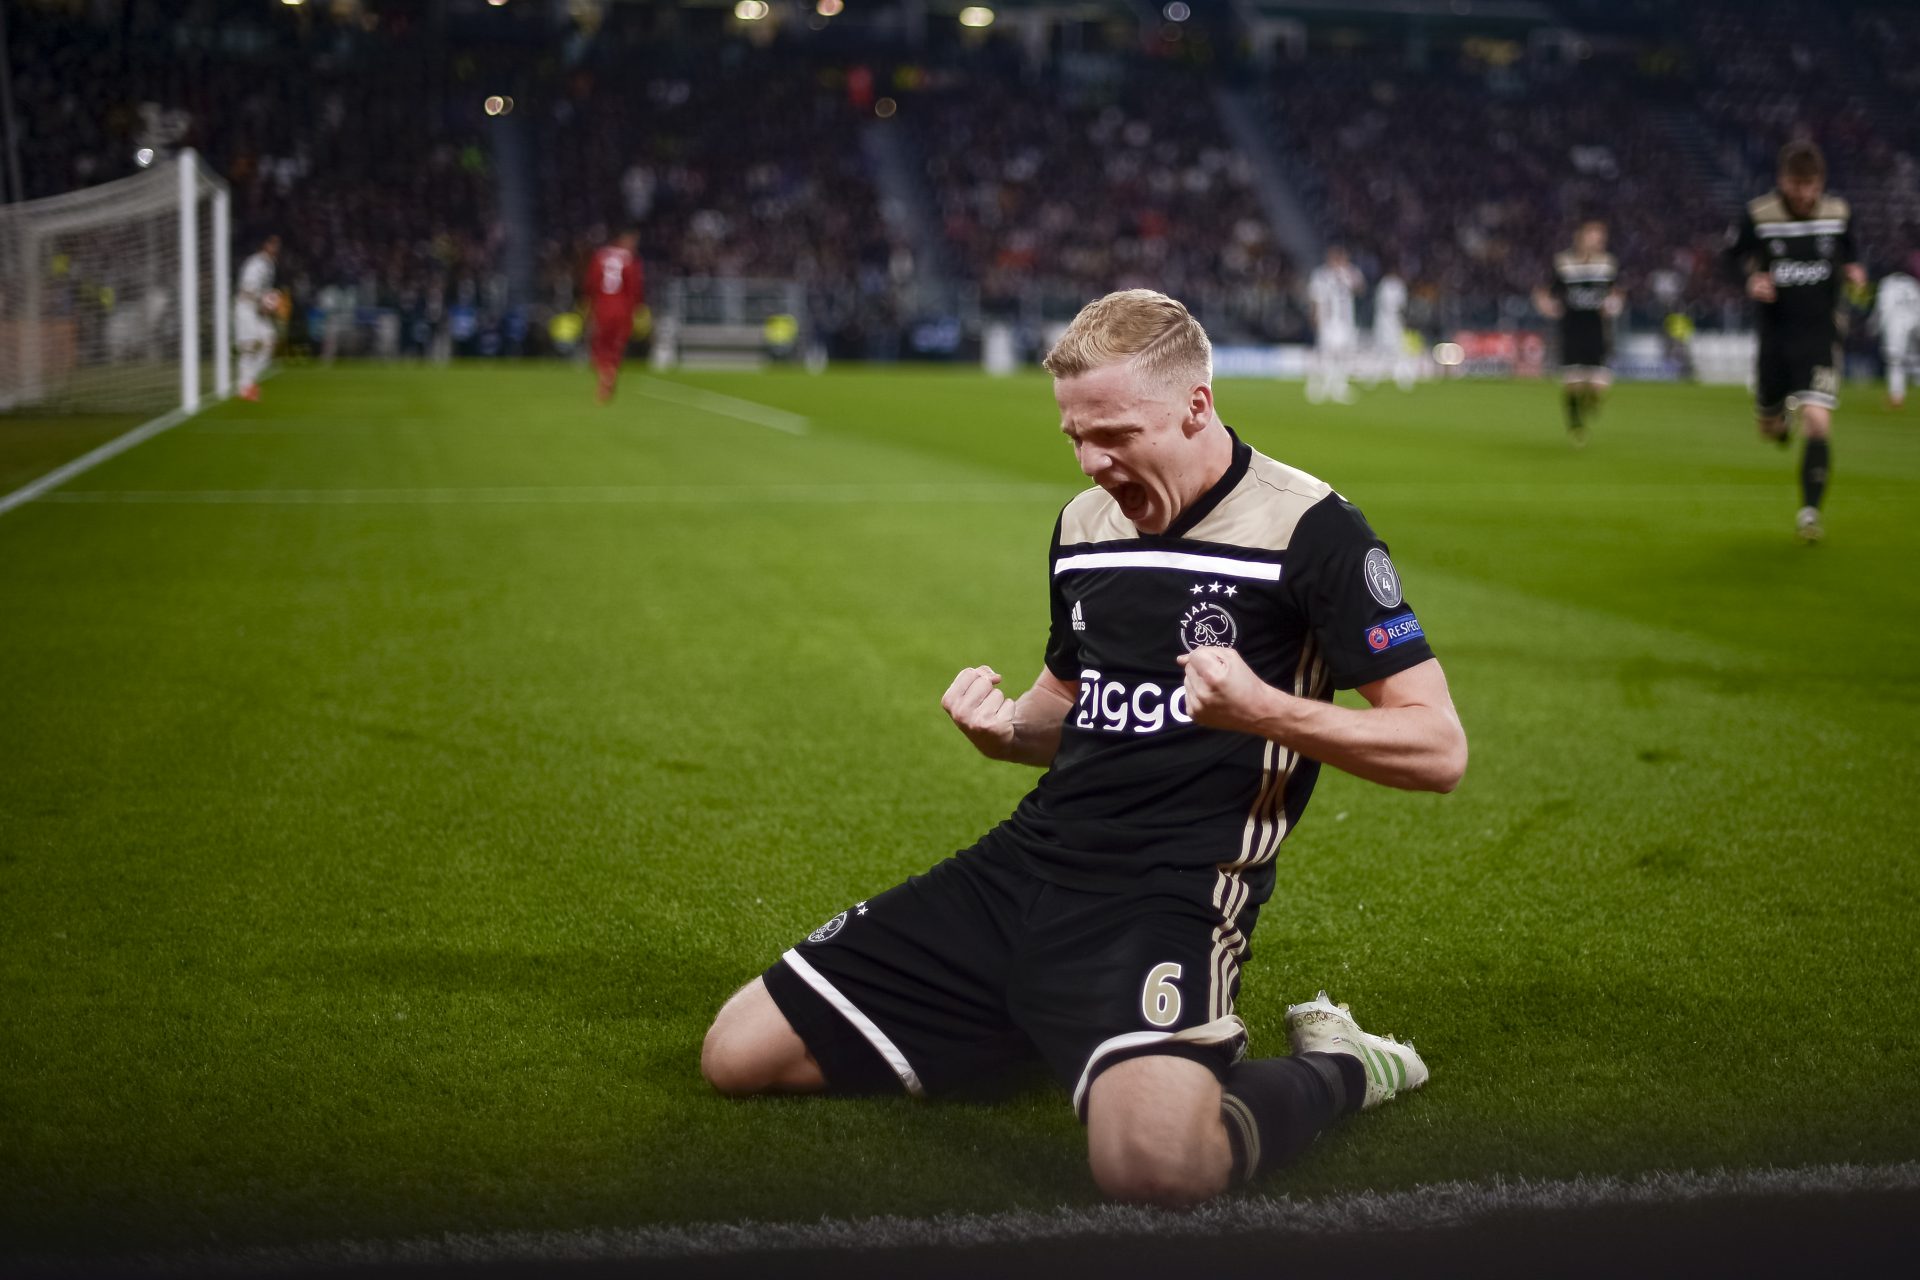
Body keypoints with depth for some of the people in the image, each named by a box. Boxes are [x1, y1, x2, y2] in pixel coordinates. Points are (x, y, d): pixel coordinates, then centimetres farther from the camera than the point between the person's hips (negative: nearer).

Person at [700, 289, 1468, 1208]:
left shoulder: (1307, 529, -7)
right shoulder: (1083, 525, 14)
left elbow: (1438, 749, -9)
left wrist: (1263, 711, -23)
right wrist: (1006, 729, 5)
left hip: (1173, 891, -7)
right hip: (1028, 861, 7)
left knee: (1152, 1160, -38)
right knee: (738, 1053, 1)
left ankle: (1332, 1069, -2)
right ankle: (1037, 1022, 19)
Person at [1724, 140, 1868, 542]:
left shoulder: (1838, 212, -2)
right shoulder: (1758, 214, -9)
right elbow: (1734, 254, 4)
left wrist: (1853, 268, -6)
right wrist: (1751, 277, -16)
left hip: (1820, 333, -1)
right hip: (1774, 332, 1)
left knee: (1817, 421, -17)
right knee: (1768, 423, 14)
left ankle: (1810, 509, -7)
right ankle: (1776, 419, 54)